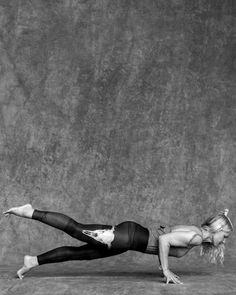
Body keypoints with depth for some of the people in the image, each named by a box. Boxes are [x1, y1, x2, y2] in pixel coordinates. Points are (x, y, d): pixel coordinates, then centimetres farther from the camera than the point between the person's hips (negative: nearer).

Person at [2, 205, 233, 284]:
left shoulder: (194, 232, 15)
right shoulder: (195, 236, -13)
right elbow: (164, 239, -25)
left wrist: (163, 266, 24)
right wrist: (166, 271, -18)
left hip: (132, 234, 8)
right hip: (128, 237, -8)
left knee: (81, 252, 10)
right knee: (76, 230, -8)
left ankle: (33, 261, 17)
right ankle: (30, 212, -3)